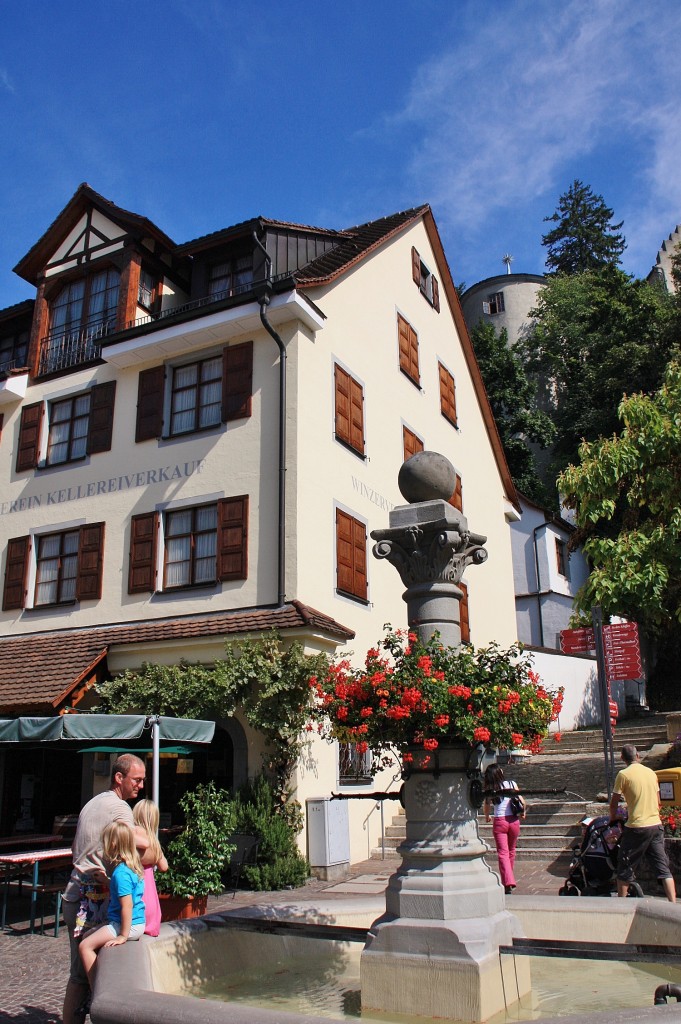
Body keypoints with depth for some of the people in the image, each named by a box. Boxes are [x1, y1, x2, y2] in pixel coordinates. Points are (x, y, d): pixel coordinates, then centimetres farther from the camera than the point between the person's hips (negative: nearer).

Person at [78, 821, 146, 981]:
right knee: (88, 936, 19)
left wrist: (123, 935, -20)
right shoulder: (134, 866, 7)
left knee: (85, 946, -6)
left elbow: (127, 905, -25)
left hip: (129, 925, -10)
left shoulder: (121, 872, -22)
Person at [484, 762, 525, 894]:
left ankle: (508, 883, -17)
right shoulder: (511, 784, 0)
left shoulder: (489, 789, 0)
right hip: (513, 820, 2)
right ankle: (509, 878, 33)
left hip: (499, 822, -2)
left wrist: (487, 817, 30)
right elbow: (521, 801, -5)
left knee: (503, 853, -3)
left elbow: (487, 807, 9)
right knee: (511, 851, 20)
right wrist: (523, 812, 15)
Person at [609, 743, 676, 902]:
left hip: (637, 828, -5)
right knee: (664, 869, 9)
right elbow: (658, 802, 17)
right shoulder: (651, 773, 9)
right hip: (656, 825, 5)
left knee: (625, 870, 7)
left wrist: (613, 819, 14)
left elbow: (614, 803, -4)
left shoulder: (624, 774, -8)